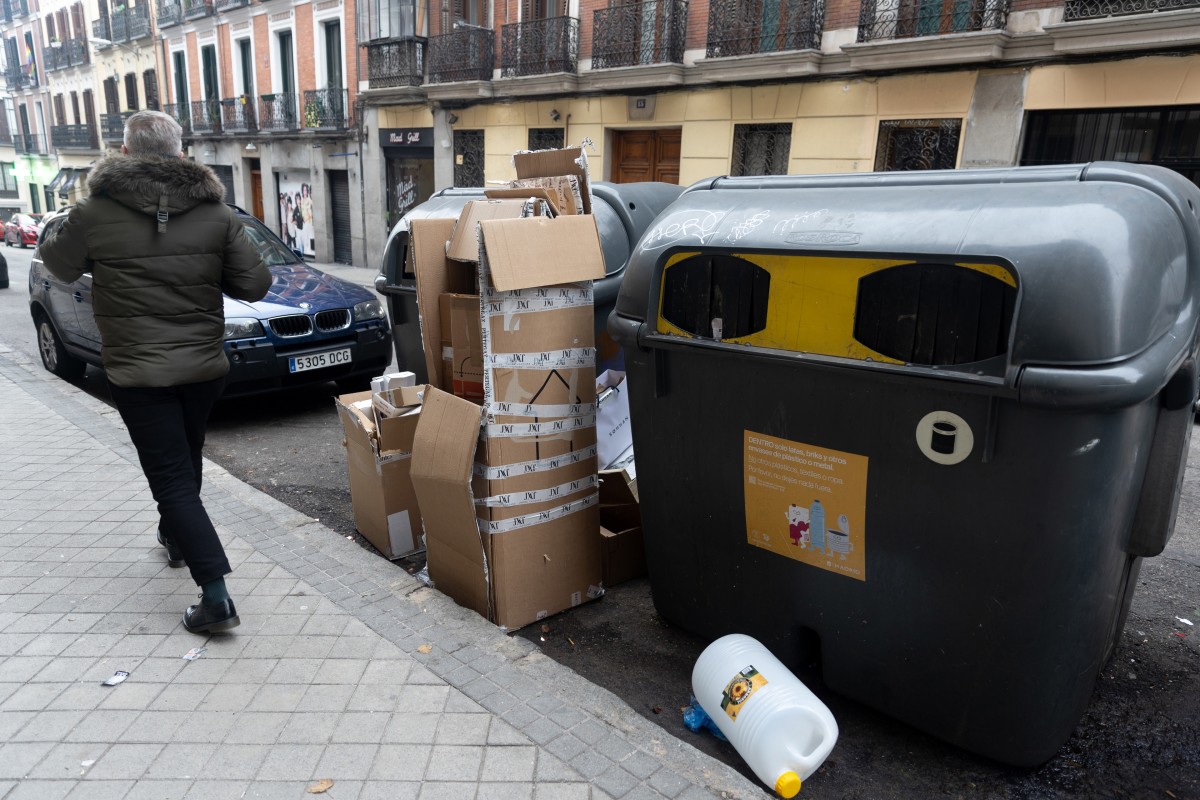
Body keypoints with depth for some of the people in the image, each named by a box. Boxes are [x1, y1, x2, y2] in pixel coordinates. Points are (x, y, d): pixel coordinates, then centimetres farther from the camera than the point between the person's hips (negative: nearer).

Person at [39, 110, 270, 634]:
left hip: (138, 373, -3)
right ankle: (174, 538, 47)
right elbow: (255, 284, -4)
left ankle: (216, 595, -7)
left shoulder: (96, 214, -9)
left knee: (173, 478, -1)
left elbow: (59, 264, 8)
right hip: (205, 367, 4)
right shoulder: (216, 212, -4)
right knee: (185, 459, 25)